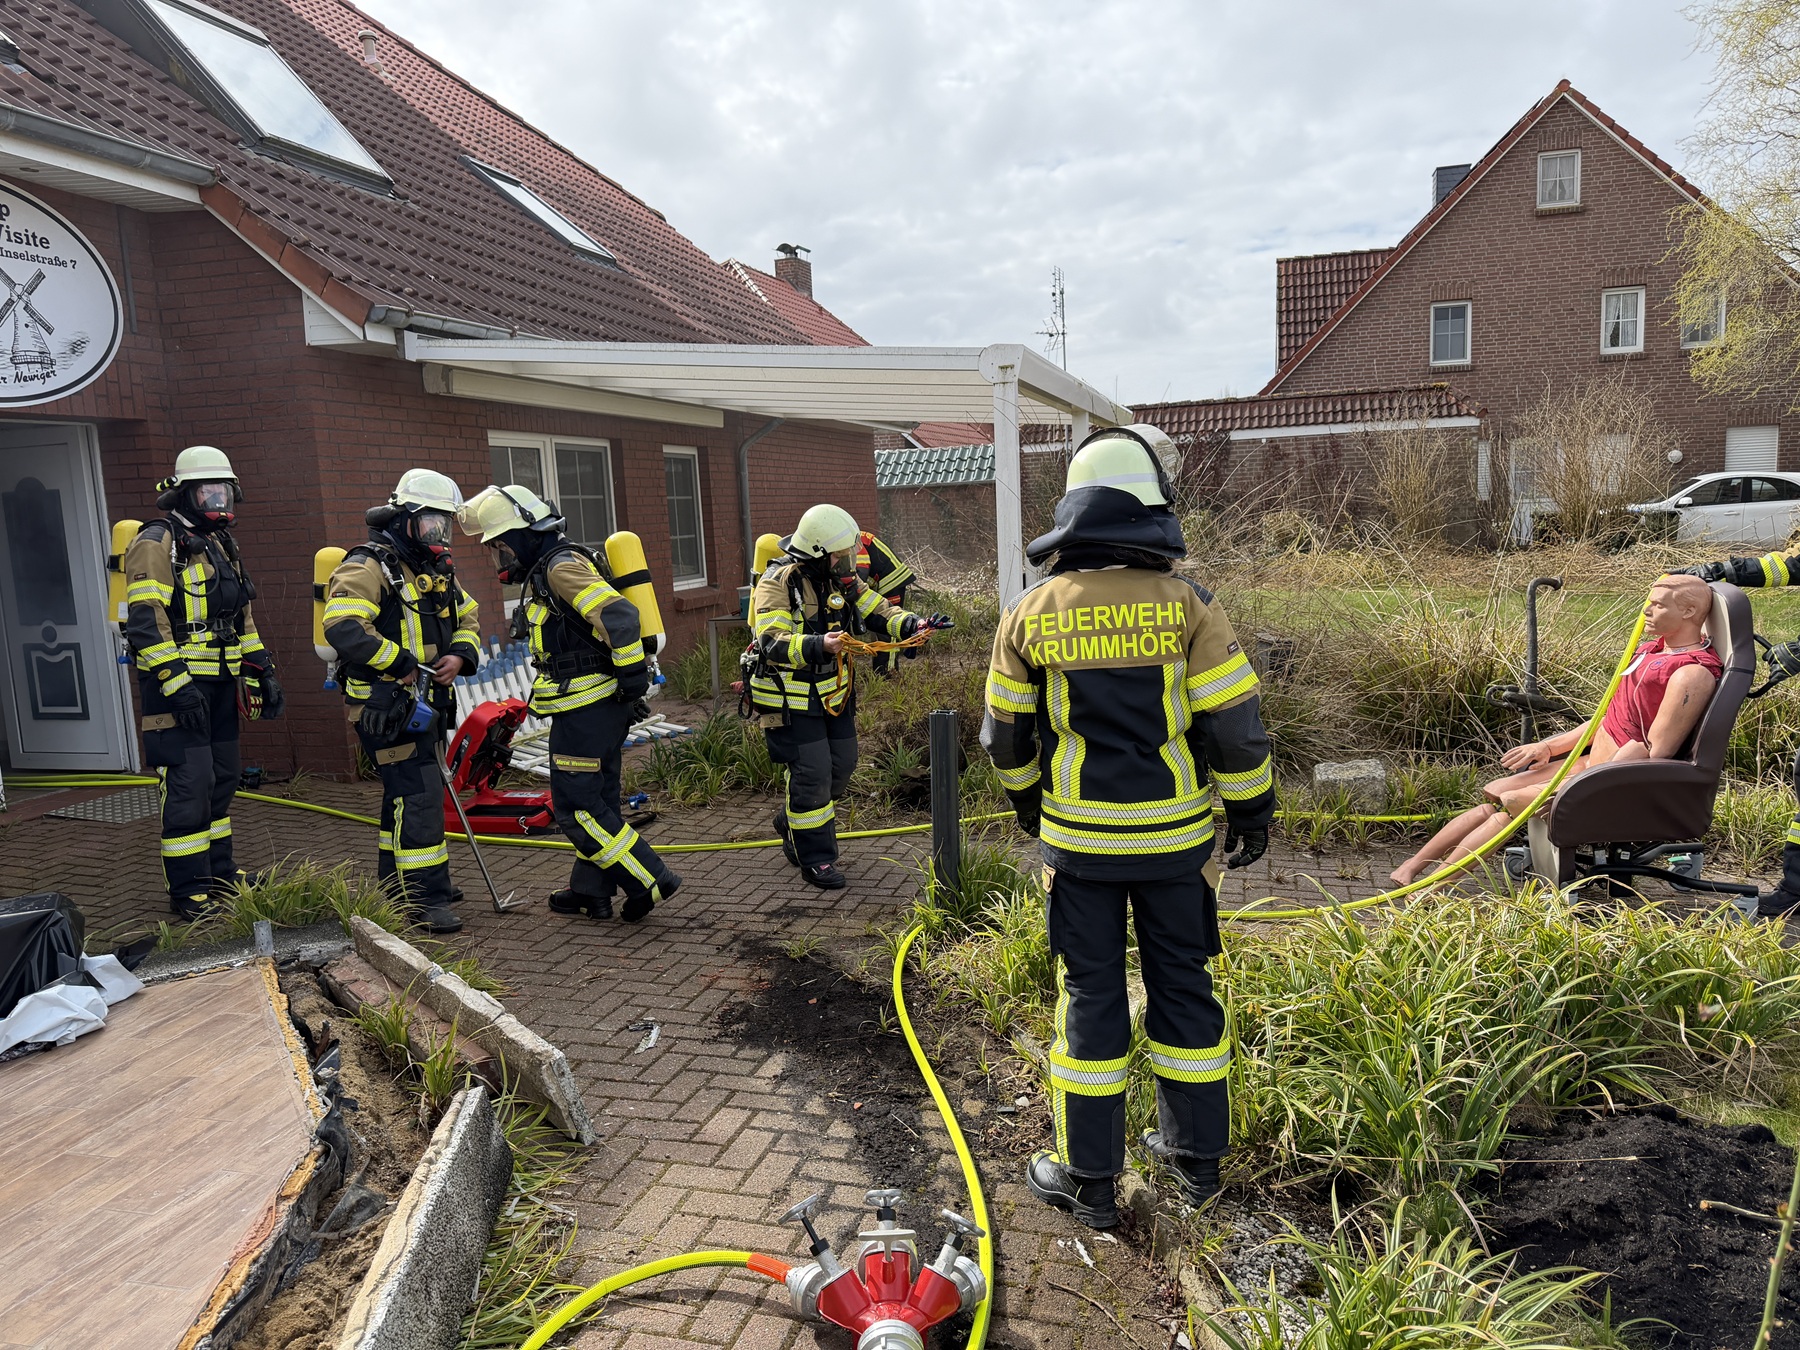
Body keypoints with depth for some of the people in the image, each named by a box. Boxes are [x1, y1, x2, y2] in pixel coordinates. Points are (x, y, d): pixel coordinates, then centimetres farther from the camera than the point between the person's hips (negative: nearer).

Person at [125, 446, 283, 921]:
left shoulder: (221, 545, 18)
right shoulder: (157, 543, -9)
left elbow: (242, 619, 23)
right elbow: (145, 620, -18)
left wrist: (262, 673, 17)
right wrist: (176, 682, -24)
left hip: (220, 684, 9)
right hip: (178, 684, -9)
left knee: (221, 780, 15)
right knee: (188, 785, -9)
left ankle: (220, 875, 27)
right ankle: (188, 892, -1)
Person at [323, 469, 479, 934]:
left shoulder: (436, 571, 16)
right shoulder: (368, 568, -13)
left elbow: (468, 616, 21)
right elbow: (343, 627, -27)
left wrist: (460, 655, 0)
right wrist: (401, 663, -24)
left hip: (424, 703, 10)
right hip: (385, 706, -9)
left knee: (405, 793, 18)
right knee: (418, 795, -12)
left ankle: (397, 883, 32)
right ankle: (425, 900, -8)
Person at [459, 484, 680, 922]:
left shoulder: (562, 566, -16)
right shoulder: (543, 573, 18)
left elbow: (619, 615, -28)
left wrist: (632, 679, -23)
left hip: (586, 709, -11)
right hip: (599, 706, 11)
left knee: (576, 806, -5)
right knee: (597, 799, 16)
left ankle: (650, 880, -2)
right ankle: (590, 890, 27)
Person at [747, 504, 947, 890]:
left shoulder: (843, 579, 1)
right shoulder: (779, 582, -22)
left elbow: (877, 612, 0)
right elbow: (773, 643, -31)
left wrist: (914, 624, -20)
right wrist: (818, 646, -48)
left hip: (834, 693, 8)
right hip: (791, 699, -7)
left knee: (841, 767, 14)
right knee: (811, 773, -5)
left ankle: (792, 823, 38)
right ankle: (815, 859, 10)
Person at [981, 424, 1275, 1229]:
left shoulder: (1030, 614, -5)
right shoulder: (1187, 605, -10)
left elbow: (1005, 735, 4)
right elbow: (1234, 724, -8)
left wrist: (1027, 803, 22)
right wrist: (1252, 810, 8)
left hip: (1079, 838, 0)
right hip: (1173, 835, 0)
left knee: (1089, 993, 10)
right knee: (1182, 985, 16)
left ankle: (1088, 1177, 20)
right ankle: (1197, 1154, 31)